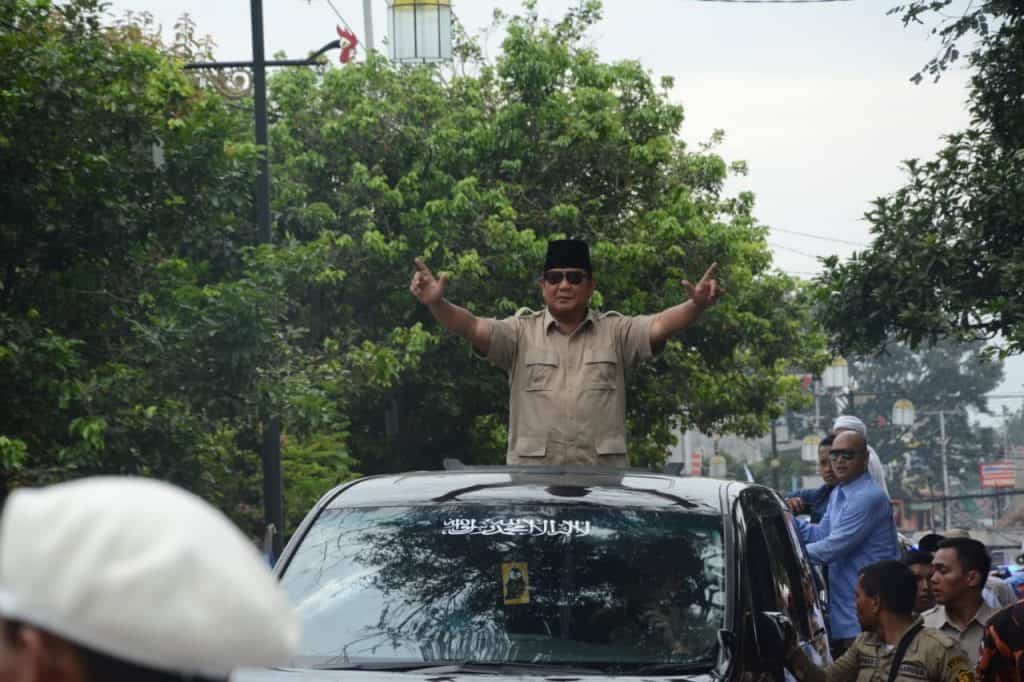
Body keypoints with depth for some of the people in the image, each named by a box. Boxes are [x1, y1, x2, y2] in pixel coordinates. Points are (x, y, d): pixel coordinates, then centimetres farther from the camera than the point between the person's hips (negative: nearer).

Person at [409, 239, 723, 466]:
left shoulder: (615, 332, 8)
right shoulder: (521, 332, 7)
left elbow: (660, 325, -6)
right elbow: (474, 327, -7)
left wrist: (697, 306, -26)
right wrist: (437, 304, -27)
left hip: (603, 480, 1)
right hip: (532, 480, 0)